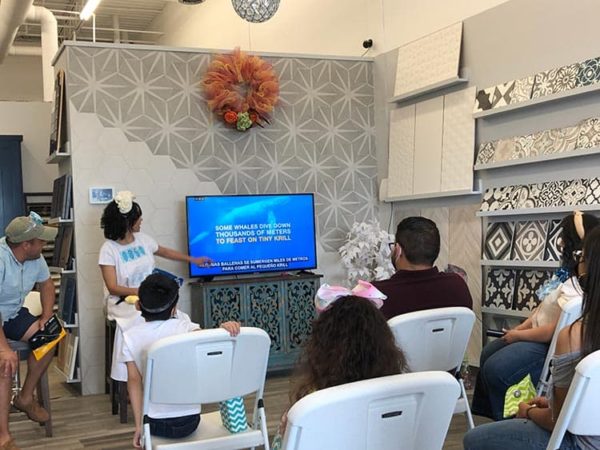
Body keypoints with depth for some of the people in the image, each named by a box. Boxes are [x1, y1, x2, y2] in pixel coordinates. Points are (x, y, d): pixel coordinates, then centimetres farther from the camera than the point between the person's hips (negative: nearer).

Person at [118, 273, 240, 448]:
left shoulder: (130, 336, -8)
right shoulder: (184, 327, -10)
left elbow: (134, 380, -12)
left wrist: (139, 425, -10)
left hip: (155, 423, 0)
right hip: (189, 420, 0)